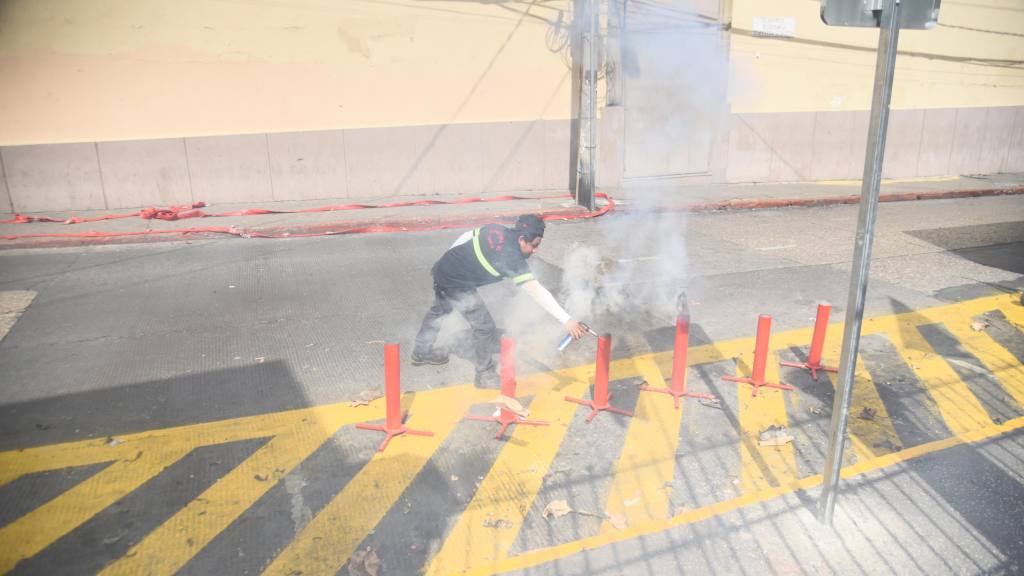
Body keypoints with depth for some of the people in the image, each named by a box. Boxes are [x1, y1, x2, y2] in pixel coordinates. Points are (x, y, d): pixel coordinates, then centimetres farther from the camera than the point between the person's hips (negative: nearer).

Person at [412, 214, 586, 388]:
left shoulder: (495, 229, -5)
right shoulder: (512, 258, -25)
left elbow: (465, 238, 7)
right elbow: (536, 291, -29)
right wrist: (566, 320, -30)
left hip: (442, 270, 9)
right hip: (457, 286, -9)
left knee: (439, 310, 32)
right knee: (485, 327, 0)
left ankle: (422, 353, 53)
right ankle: (485, 375, 16)